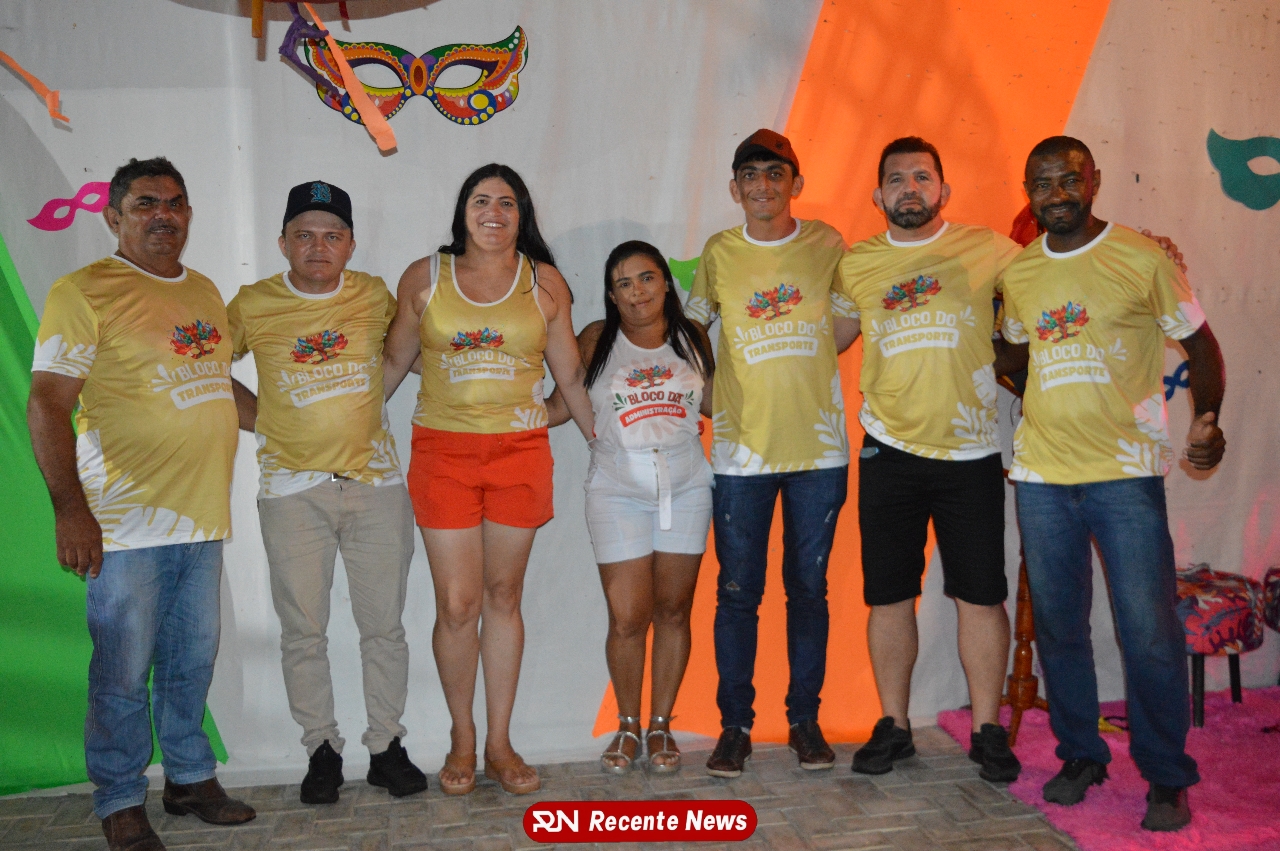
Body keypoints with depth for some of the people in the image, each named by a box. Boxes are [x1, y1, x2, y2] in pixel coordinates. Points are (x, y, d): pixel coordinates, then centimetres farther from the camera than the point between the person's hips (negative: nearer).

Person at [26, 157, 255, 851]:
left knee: (193, 659, 15)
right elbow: (47, 404, -12)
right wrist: (69, 507, -18)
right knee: (123, 671, 3)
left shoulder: (204, 291, 15)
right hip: (128, 523, -6)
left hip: (202, 514, 6)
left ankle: (190, 778, 30)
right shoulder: (84, 291, -6)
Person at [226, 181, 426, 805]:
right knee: (302, 630, 5)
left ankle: (386, 746, 20)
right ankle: (321, 748, 21)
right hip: (292, 489, 0)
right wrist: (258, 418, 6)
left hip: (375, 479, 1)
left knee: (383, 625, 6)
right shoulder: (252, 306, 0)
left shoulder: (374, 296, 3)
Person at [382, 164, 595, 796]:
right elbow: (392, 364, 12)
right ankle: (462, 740, 20)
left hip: (520, 452, 1)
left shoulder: (544, 282, 6)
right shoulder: (424, 277, 5)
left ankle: (500, 742, 20)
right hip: (443, 452, 0)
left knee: (503, 597, 7)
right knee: (457, 605, -1)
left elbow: (570, 374, 12)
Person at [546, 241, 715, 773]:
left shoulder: (692, 339, 8)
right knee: (628, 618, -5)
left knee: (673, 610, 7)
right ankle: (628, 727, 17)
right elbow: (560, 407, 2)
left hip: (686, 489, 2)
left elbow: (715, 405, 16)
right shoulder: (596, 340, 2)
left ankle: (661, 725, 23)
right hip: (617, 491, -2)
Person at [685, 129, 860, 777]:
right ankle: (734, 724, 17)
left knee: (809, 588, 8)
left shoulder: (825, 245, 5)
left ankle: (805, 718, 22)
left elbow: (844, 329, 13)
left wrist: (790, 366, 4)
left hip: (819, 446, 1)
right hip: (741, 450, 0)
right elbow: (692, 328, 13)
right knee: (738, 594, 4)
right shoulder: (718, 253, 4)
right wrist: (712, 396, 3)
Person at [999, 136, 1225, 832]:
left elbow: (1199, 344, 3)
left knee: (1149, 631, -2)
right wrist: (1027, 397, 5)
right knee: (1057, 624, 11)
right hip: (1041, 473, 4)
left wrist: (1208, 419, -12)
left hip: (1127, 470, -3)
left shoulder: (1143, 258, -2)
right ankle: (1079, 755, 28)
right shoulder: (1016, 271, 8)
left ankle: (1166, 778, 16)